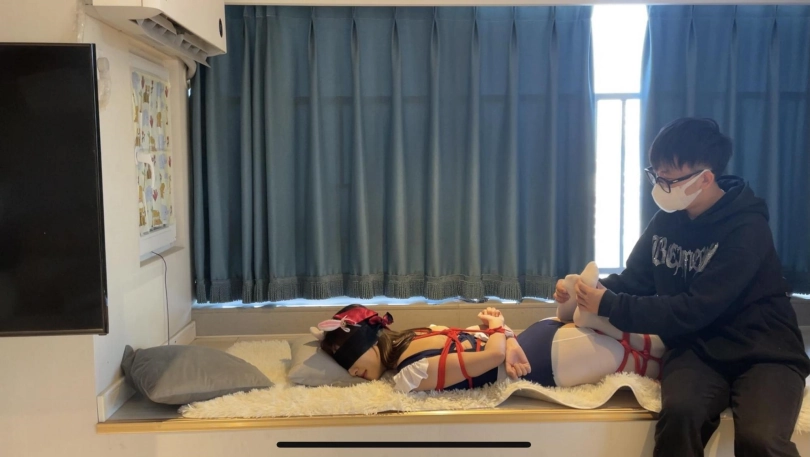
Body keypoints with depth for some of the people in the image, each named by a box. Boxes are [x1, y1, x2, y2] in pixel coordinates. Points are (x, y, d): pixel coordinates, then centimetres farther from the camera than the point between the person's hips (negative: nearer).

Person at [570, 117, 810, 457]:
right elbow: (635, 280, 10)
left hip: (762, 353, -3)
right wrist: (594, 289, -12)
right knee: (679, 413, -30)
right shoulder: (667, 219, 4)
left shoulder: (746, 230, -16)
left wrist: (609, 306, -22)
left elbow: (694, 310, -22)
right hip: (698, 349, 4)